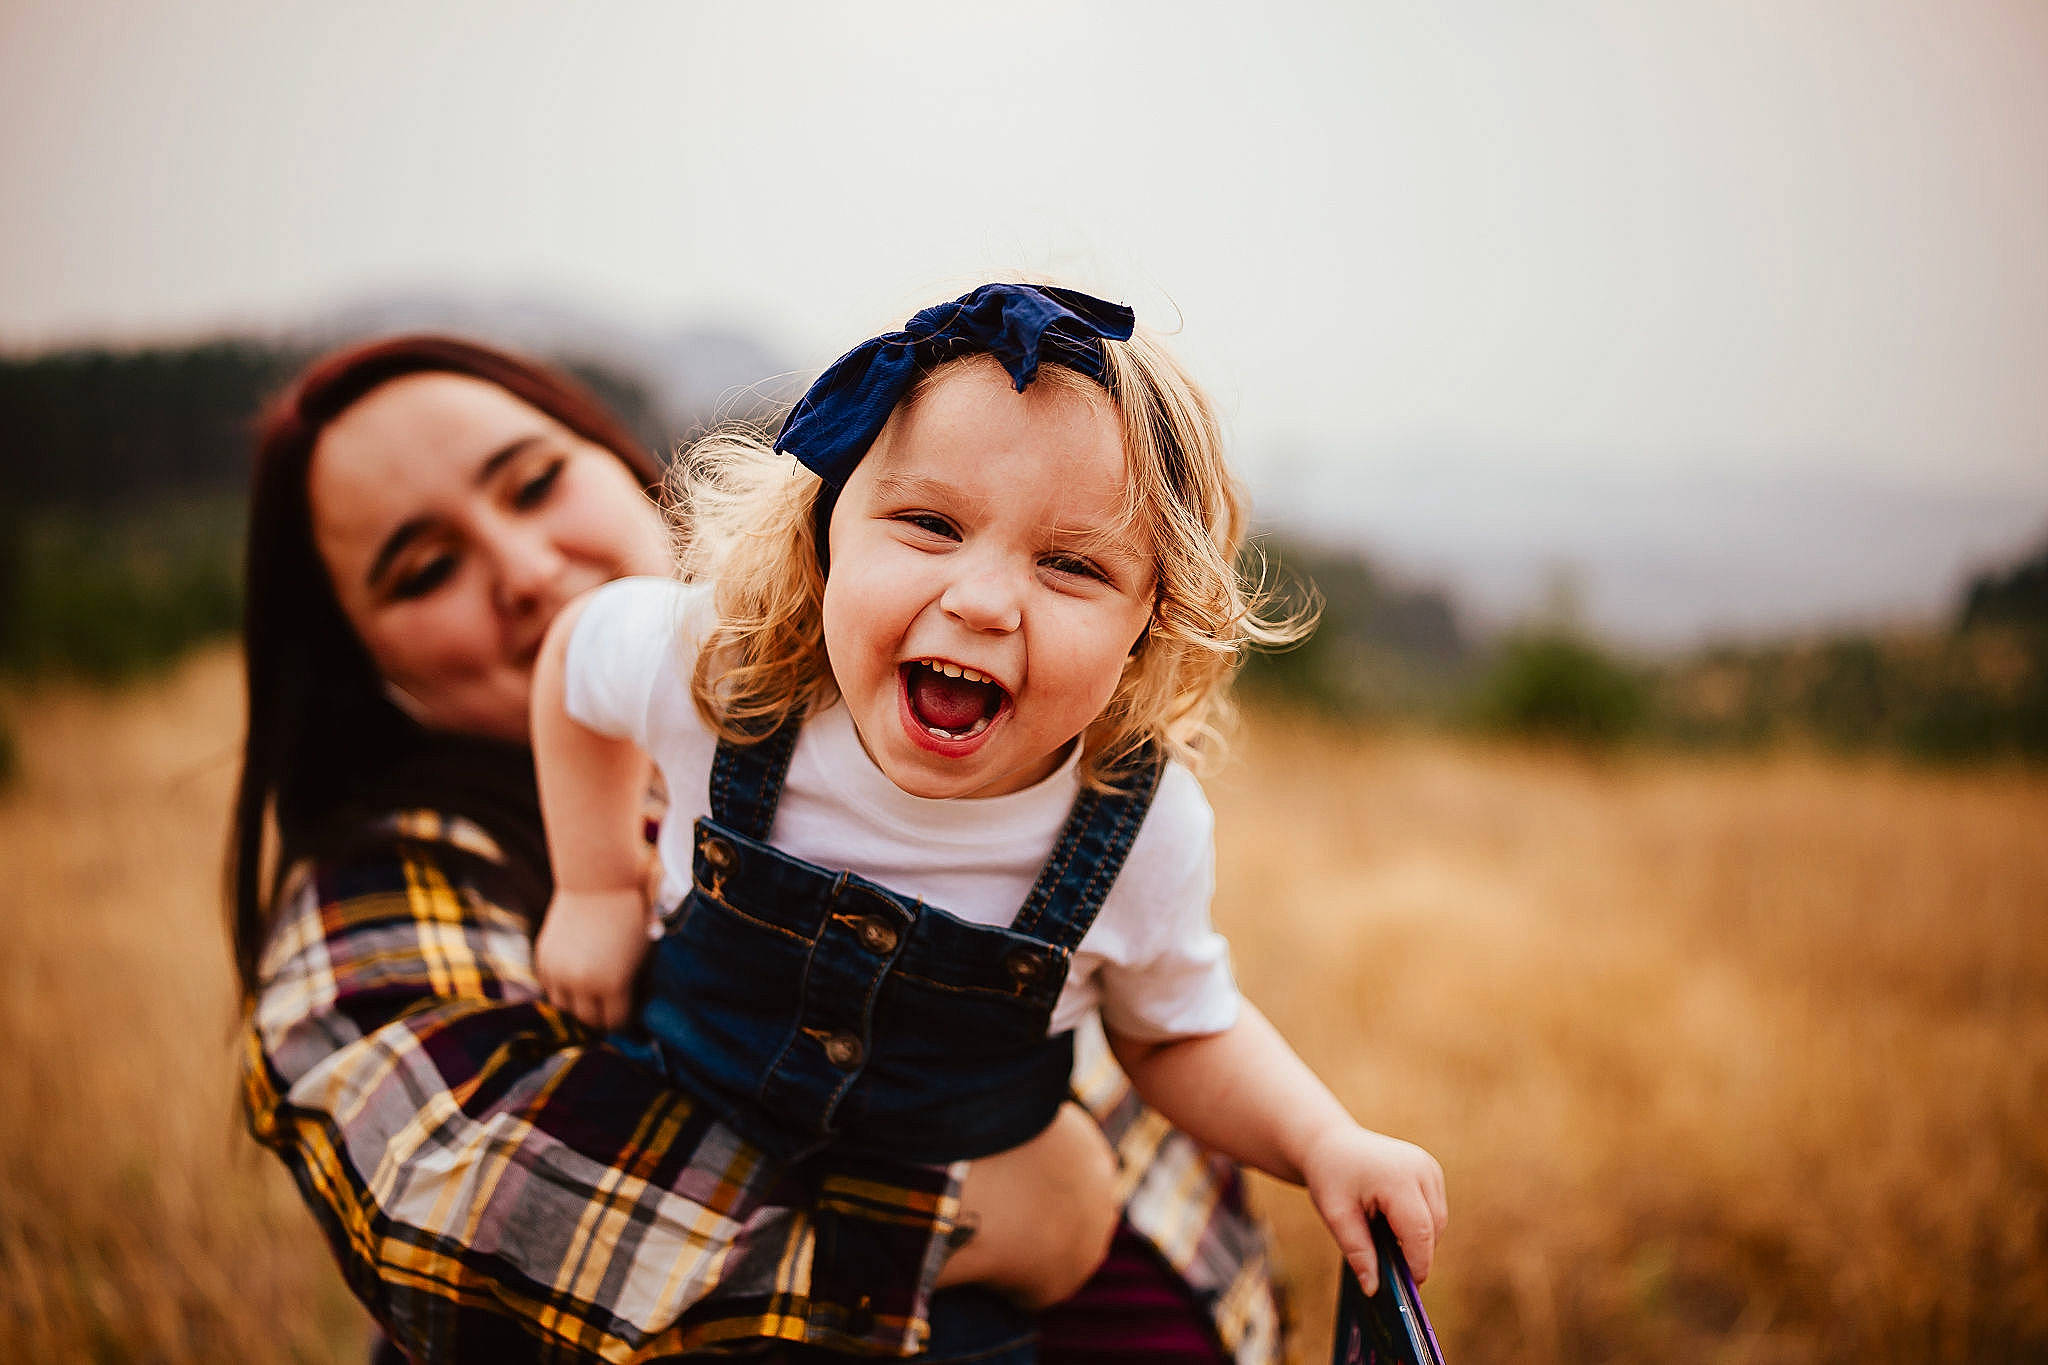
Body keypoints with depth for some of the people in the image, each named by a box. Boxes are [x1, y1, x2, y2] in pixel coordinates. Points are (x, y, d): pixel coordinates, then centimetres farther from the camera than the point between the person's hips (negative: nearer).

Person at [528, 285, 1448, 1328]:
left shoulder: (1145, 830, -28)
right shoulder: (716, 665, -30)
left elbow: (1178, 1034, -7)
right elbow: (578, 651, -4)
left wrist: (1326, 1143, -23)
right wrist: (598, 888, -4)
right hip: (677, 1118, 1)